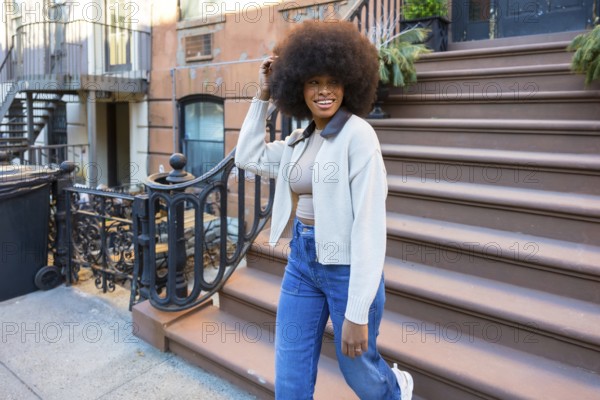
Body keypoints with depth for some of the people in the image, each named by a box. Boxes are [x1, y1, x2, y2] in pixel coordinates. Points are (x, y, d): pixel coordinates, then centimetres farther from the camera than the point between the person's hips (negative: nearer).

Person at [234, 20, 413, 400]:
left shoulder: (358, 133, -16)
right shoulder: (300, 140, 6)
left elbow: (370, 222, -21)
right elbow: (248, 157, 17)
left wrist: (357, 313, -22)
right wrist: (263, 94, 10)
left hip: (347, 265, -6)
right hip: (302, 259, 6)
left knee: (357, 367, 19)